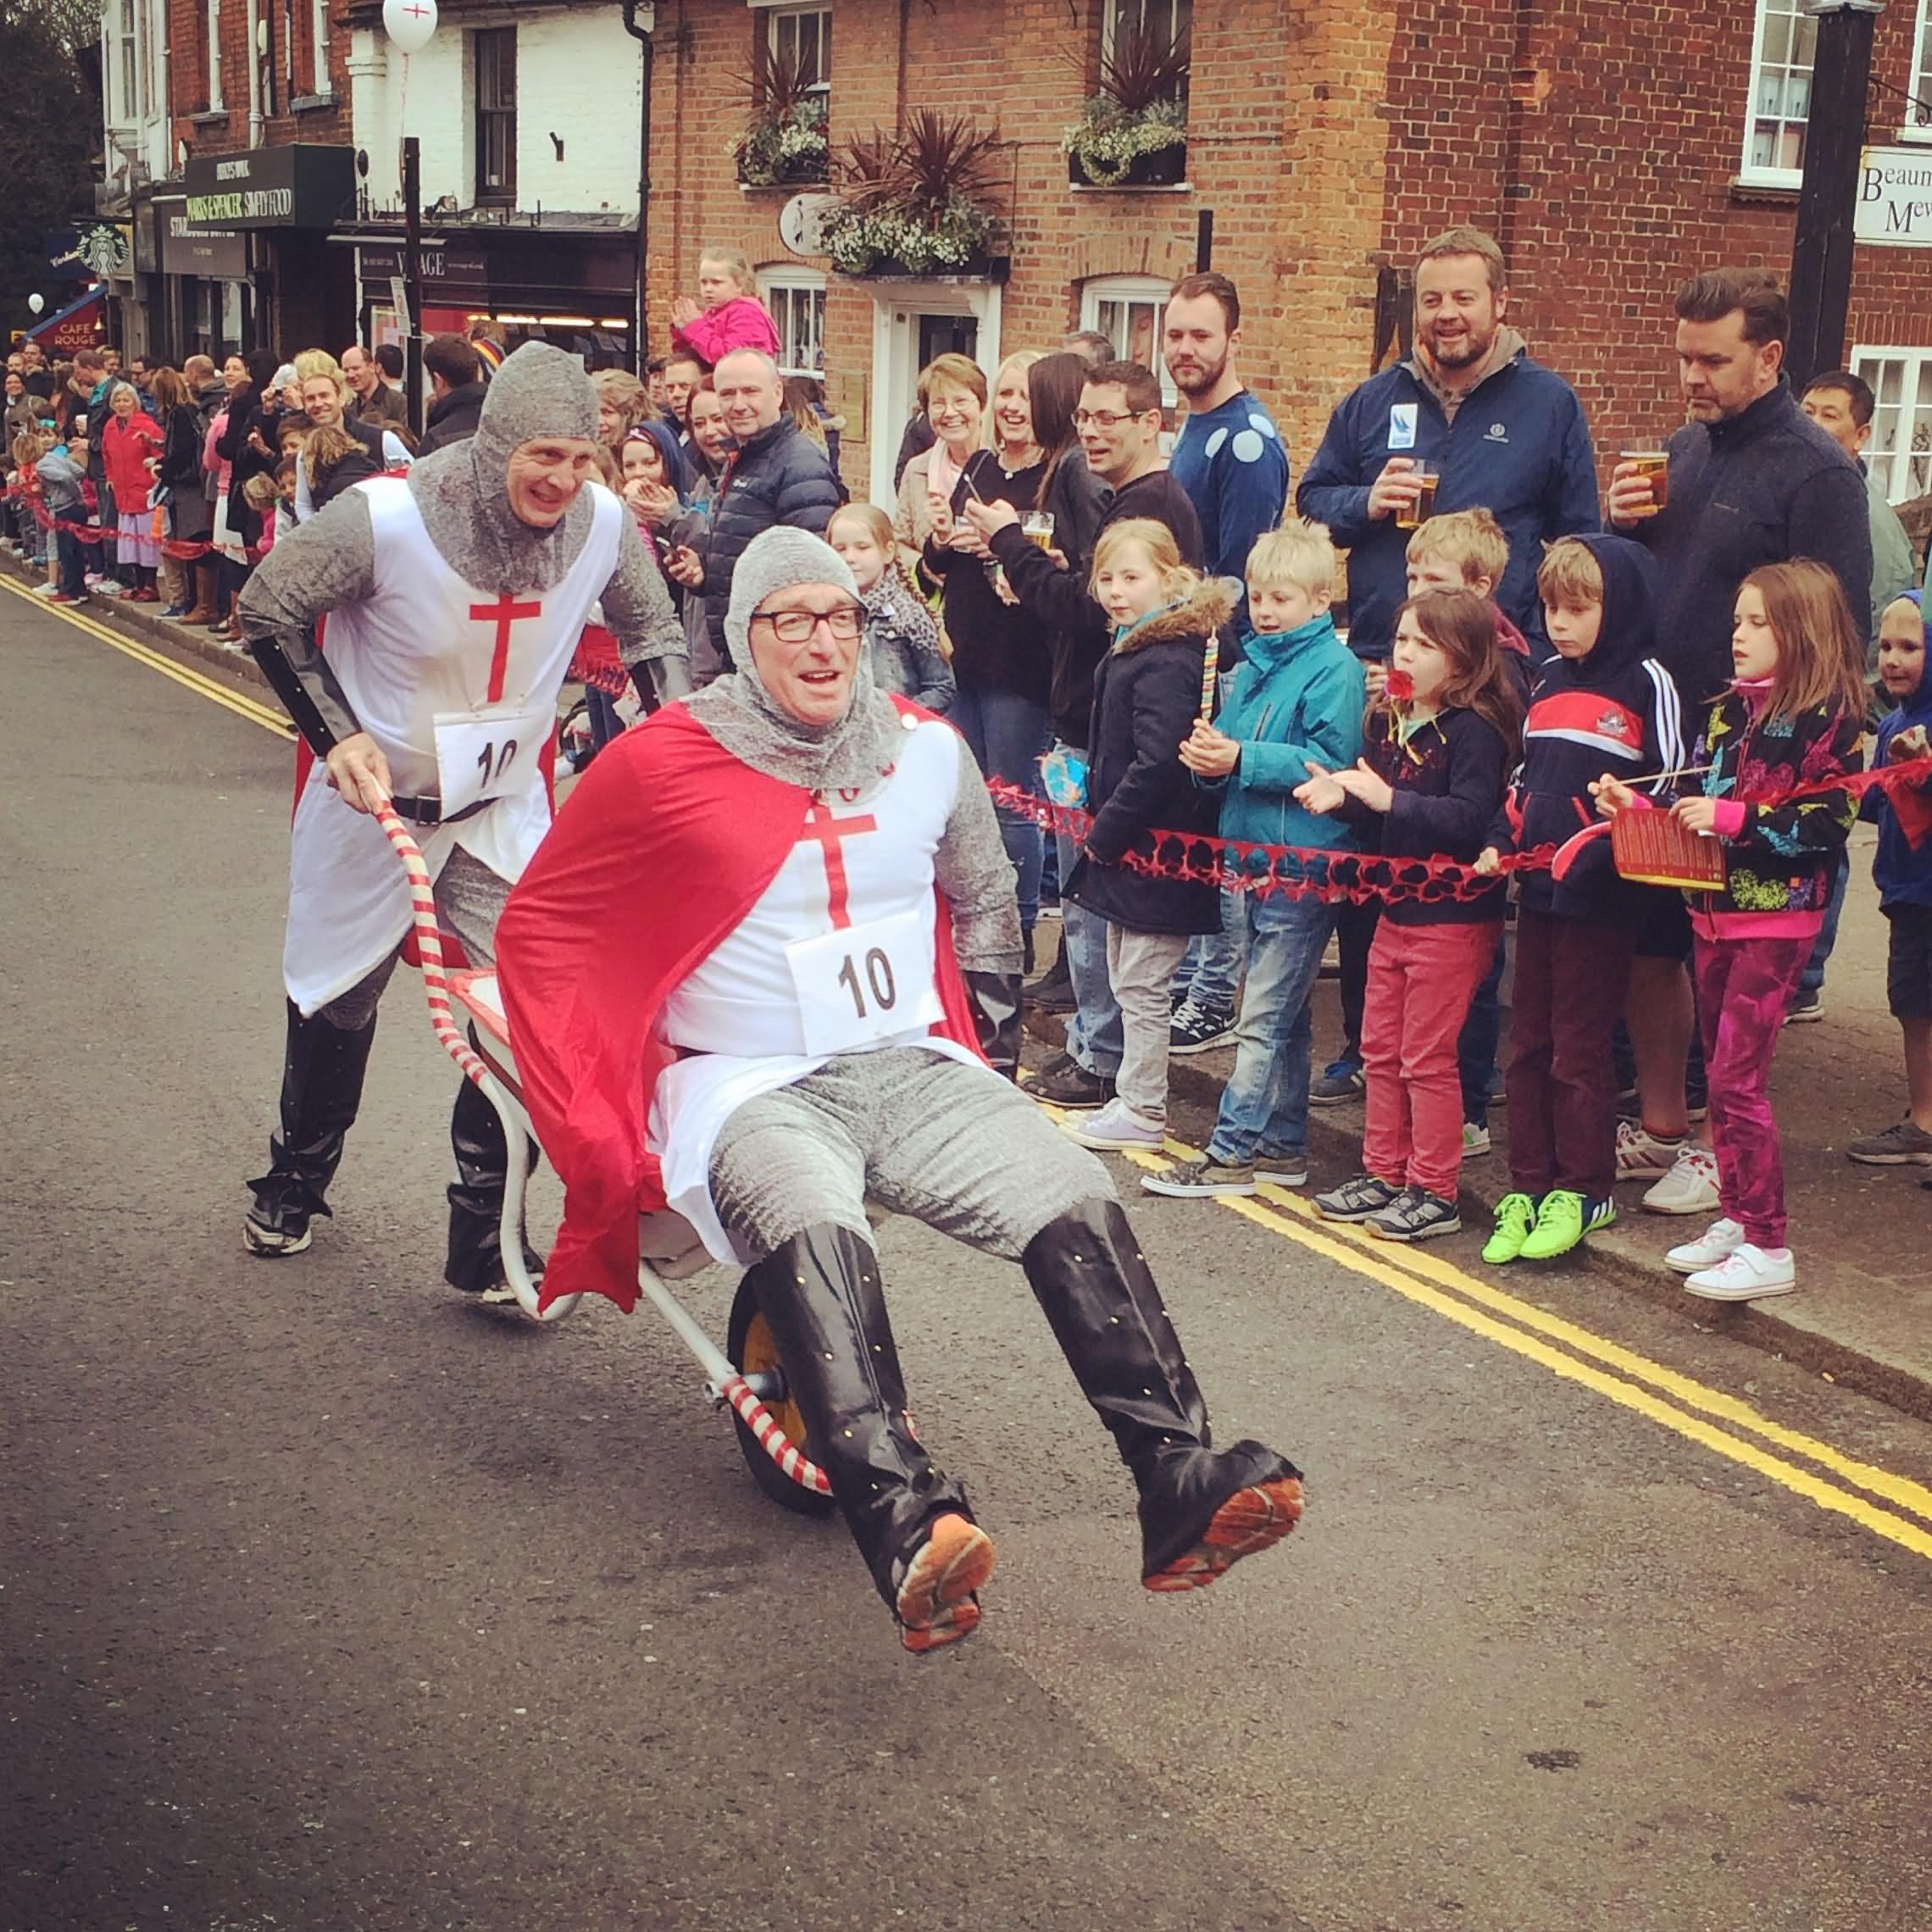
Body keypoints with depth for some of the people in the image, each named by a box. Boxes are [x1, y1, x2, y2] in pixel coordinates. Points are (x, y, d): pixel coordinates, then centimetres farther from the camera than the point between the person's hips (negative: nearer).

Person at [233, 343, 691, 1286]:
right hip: (372, 793, -2)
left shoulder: (604, 522, -16)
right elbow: (268, 613, -13)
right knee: (335, 1003, 17)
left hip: (505, 806, 2)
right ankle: (294, 1182, 43)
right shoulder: (386, 517, -27)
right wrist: (336, 735, -19)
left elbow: (651, 626, 5)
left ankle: (485, 1239, 6)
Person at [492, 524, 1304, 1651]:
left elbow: (984, 898, 26)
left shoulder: (926, 750, 8)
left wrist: (985, 1032, 18)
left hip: (912, 1072, 4)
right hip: (750, 1090, -4)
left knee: (1078, 1202, -21)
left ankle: (1180, 1485, -27)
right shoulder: (667, 764, -3)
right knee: (815, 1233, -37)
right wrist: (593, 1123, 3)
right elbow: (540, 928, 6)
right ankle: (907, 1526, -53)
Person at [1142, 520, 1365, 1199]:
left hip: (1304, 865, -8)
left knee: (1263, 1017, -5)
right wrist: (1208, 758, -6)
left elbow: (1332, 762, -20)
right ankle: (1281, 1144, 23)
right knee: (1283, 1015, 15)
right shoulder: (1248, 667, 13)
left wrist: (1243, 759, -23)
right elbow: (1231, 759, 17)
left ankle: (1234, 1150, -1)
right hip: (1254, 857, 8)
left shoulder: (1333, 669, -10)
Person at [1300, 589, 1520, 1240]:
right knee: (1380, 1050, 15)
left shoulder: (1474, 729, -17)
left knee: (1427, 1057, 0)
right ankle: (1383, 1174, 27)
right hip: (1395, 910, 9)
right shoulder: (1388, 721, 9)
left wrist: (1388, 799, -31)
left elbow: (1470, 819, -28)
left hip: (1451, 919, -8)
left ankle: (1434, 1193, 11)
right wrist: (1341, 797, -4)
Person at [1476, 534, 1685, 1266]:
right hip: (1538, 885, 6)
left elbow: (1670, 788, -9)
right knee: (1528, 1040, 10)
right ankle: (1527, 1184, 18)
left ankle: (1583, 1189, 12)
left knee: (1579, 1046, 1)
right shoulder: (1551, 679, 14)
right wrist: (1500, 842, 8)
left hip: (1601, 894, -6)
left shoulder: (1646, 683, -6)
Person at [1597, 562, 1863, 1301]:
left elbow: (1826, 823, -17)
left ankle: (1769, 1249, -1)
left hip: (1776, 917, -8)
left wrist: (1735, 818, -23)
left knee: (1738, 1078, -8)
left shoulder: (1829, 719, -11)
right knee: (1720, 1074, 13)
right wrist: (1637, 806, 2)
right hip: (1714, 912, 8)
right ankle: (1734, 1218, 25)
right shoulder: (1727, 710, 12)